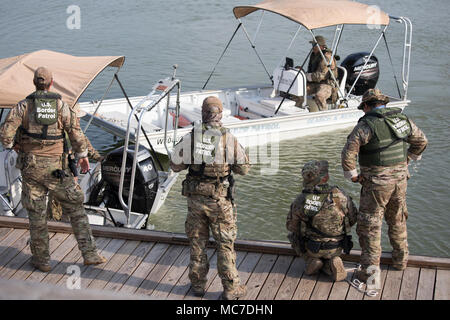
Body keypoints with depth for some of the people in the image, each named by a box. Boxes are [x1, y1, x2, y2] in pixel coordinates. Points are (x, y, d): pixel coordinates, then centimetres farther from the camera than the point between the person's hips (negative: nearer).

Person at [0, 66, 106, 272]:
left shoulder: (24, 106, -4)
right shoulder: (61, 106, -2)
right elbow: (76, 134, 0)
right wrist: (83, 155, 15)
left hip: (31, 167, 0)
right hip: (55, 168, 0)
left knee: (36, 214, 9)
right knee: (75, 208, 8)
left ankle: (42, 259, 18)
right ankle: (89, 253, 4)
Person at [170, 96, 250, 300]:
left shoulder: (190, 137, -7)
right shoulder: (229, 139, -12)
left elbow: (175, 165, 2)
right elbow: (244, 169, -3)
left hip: (195, 198, 2)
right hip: (220, 200, -2)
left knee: (197, 241, 16)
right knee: (225, 244, 8)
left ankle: (198, 284, 27)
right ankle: (231, 289, 15)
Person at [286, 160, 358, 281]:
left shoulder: (300, 200, -19)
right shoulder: (340, 196, -19)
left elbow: (291, 225, -4)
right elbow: (353, 218, -4)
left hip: (311, 248, -1)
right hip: (336, 250, 1)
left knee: (293, 234, 28)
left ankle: (311, 260, 6)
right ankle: (330, 265, 2)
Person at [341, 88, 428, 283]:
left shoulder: (366, 125, -15)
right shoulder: (403, 120, 4)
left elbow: (348, 152, -21)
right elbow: (421, 141, 18)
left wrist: (352, 175, -8)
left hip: (377, 181, -6)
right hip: (400, 177, 6)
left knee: (370, 224, 1)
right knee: (397, 220, 23)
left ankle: (371, 270, 1)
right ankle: (400, 259, 36)